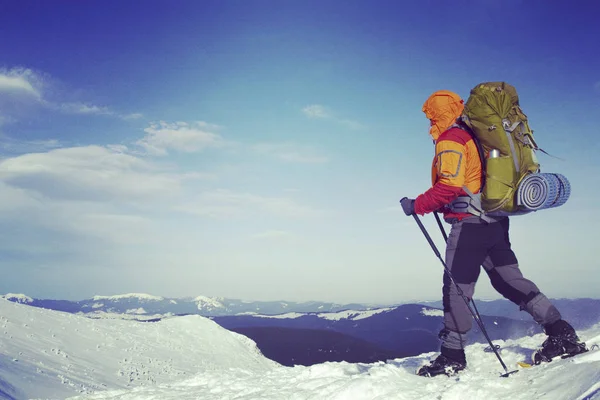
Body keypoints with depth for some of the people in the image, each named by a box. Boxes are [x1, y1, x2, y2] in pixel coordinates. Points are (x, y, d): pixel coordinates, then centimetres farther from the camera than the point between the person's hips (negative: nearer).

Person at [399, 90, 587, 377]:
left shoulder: (450, 139, -9)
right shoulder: (471, 136, 20)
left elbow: (450, 185, -20)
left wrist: (418, 205, -11)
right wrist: (440, 205, 22)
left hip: (470, 221, -9)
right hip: (495, 221, 9)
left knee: (457, 286, -2)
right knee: (509, 280, 11)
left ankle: (452, 355, 5)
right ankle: (561, 333, 9)